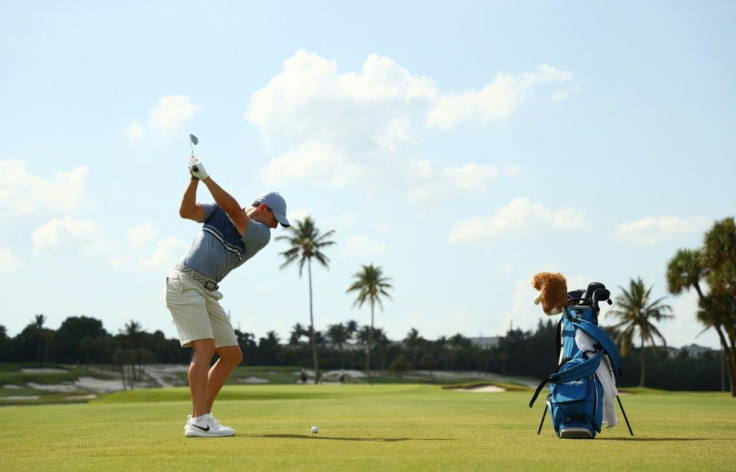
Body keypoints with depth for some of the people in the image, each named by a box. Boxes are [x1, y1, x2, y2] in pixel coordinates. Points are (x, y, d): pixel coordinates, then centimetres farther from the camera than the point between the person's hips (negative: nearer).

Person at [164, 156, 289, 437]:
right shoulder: (219, 210, 5)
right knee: (205, 347, -20)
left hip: (207, 293, 6)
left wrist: (206, 177, -17)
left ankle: (201, 416, 14)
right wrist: (194, 179, -17)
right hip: (184, 284, -6)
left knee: (233, 355, 4)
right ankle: (199, 422, -25)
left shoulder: (261, 235, 4)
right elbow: (186, 211, -6)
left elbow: (233, 210, -12)